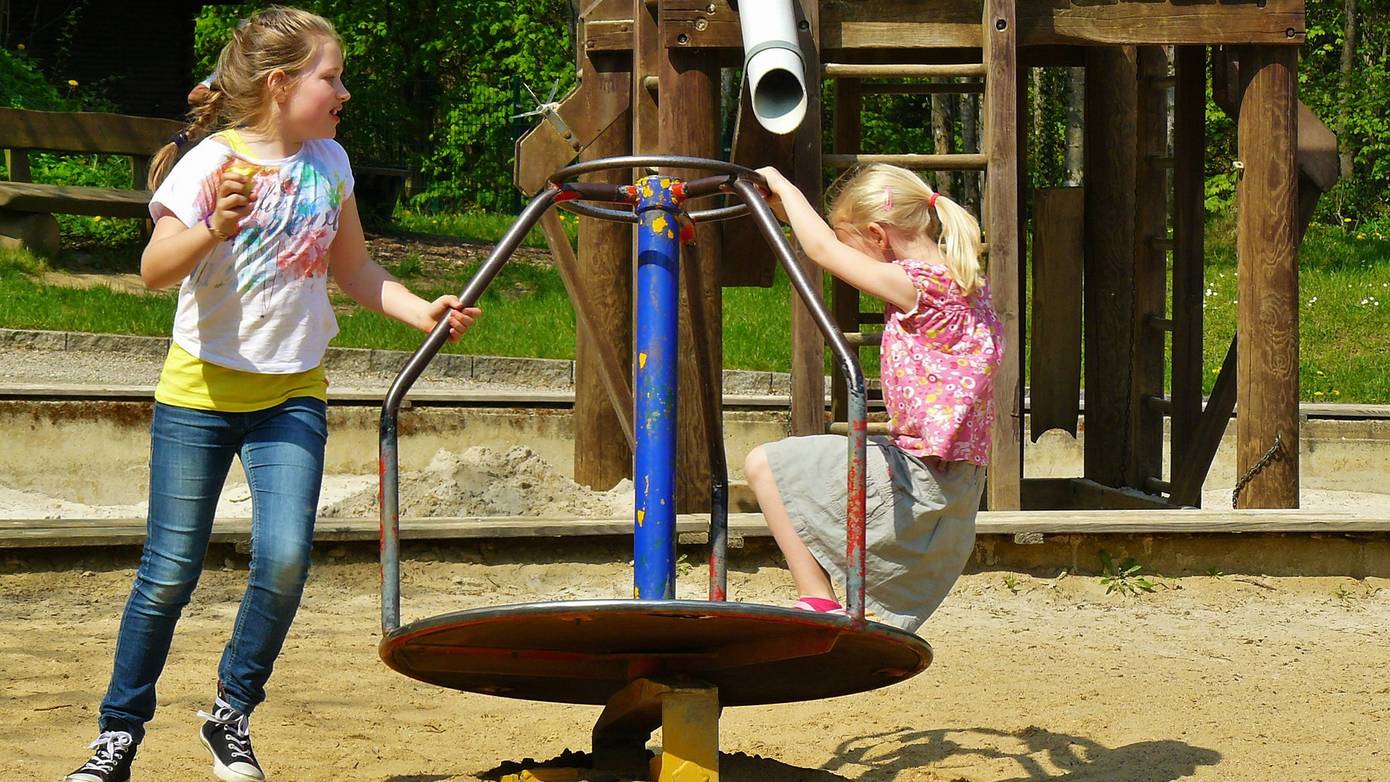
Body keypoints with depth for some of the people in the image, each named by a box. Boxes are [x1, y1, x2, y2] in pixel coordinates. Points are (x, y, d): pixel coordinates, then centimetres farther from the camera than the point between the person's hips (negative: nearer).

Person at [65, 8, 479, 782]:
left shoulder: (329, 163, 6)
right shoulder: (212, 163, -10)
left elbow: (353, 269, 18)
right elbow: (156, 269, -20)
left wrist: (424, 311, 5)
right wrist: (215, 229, -37)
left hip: (291, 395, 3)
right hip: (199, 391, -3)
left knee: (284, 559, -13)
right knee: (170, 572, -2)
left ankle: (233, 717, 5)